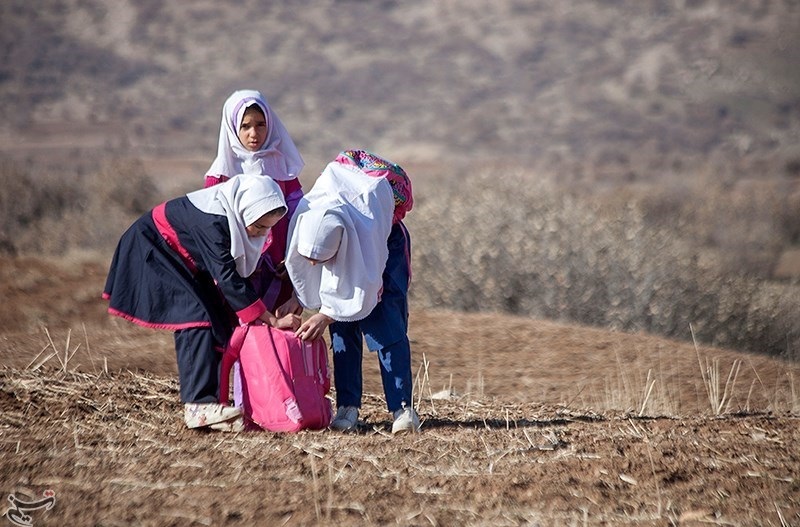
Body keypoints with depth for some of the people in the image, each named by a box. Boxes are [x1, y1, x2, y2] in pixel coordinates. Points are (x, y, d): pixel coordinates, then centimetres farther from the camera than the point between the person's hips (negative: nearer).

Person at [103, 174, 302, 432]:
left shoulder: (237, 215, -11)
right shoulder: (212, 221, -37)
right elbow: (227, 278, -35)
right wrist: (271, 320, -32)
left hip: (186, 262, 9)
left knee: (220, 321, -2)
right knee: (194, 318, -24)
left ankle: (209, 403, -5)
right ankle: (199, 405, -31)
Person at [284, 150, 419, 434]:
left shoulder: (366, 231, -45)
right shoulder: (303, 219, -33)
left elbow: (365, 291, -33)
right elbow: (295, 265, -10)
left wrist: (325, 315, -37)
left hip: (387, 242, -4)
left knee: (387, 323, -16)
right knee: (342, 326, -8)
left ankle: (403, 408, -20)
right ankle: (347, 406, -7)